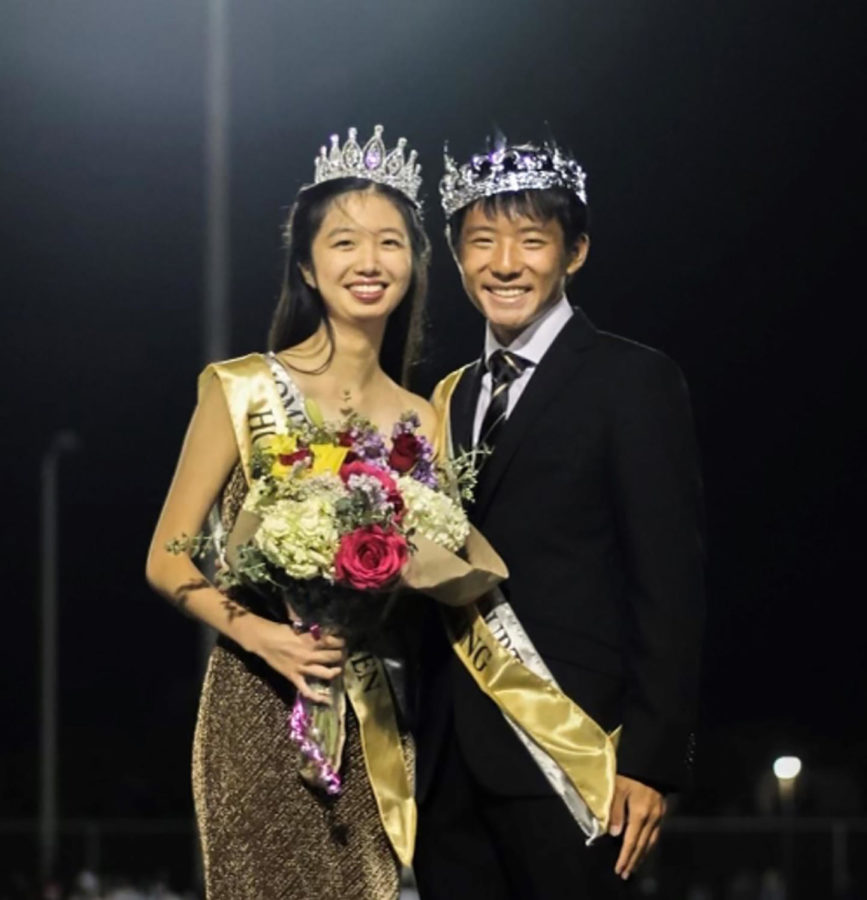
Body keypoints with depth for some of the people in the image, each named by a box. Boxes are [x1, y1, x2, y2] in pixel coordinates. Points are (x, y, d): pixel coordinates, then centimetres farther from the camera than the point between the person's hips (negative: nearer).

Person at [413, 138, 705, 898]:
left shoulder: (633, 381, -2)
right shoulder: (452, 399, 17)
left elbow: (669, 585, -7)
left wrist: (650, 758, -13)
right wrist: (423, 743, 8)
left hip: (560, 750, -6)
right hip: (449, 762, 6)